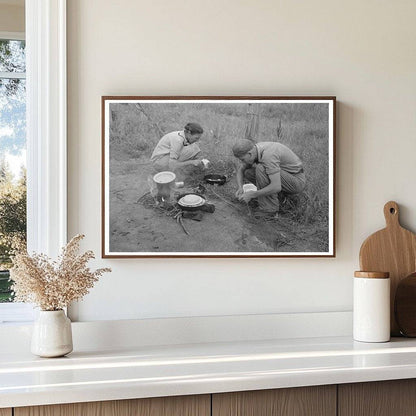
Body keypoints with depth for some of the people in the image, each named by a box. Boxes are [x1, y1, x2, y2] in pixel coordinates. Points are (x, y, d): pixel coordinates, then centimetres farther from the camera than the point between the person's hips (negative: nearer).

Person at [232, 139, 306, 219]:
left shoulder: (268, 156, -33)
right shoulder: (253, 150, -4)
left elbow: (276, 187, -39)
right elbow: (240, 171, 7)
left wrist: (251, 195, -31)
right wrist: (240, 188, -13)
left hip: (296, 182, -9)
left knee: (261, 169, -30)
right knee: (247, 172, 3)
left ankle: (269, 209, -20)